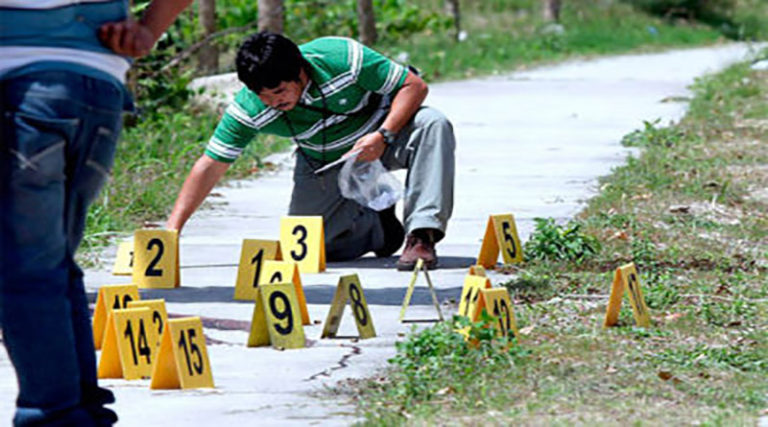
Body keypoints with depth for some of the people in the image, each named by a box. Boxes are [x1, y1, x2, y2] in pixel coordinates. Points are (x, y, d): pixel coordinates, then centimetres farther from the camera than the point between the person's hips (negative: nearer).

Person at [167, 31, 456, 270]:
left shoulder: (342, 57, -32)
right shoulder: (248, 109, -25)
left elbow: (414, 86, -23)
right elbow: (210, 166, -20)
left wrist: (383, 136, -36)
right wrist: (173, 228, -27)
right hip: (325, 165, 3)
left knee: (432, 125, -34)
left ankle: (422, 235, -32)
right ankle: (378, 225, 15)